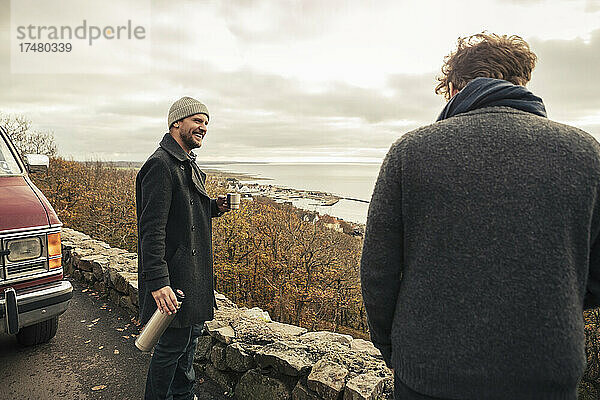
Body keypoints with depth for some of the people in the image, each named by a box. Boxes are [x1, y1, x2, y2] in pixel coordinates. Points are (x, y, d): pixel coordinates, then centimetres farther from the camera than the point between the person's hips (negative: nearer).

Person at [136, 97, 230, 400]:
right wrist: (157, 281, -29)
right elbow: (152, 229, -23)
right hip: (172, 275, -10)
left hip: (193, 270, 10)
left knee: (192, 332, 20)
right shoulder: (161, 165, -17)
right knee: (174, 341, 1)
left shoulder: (188, 164, 15)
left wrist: (214, 206, 5)